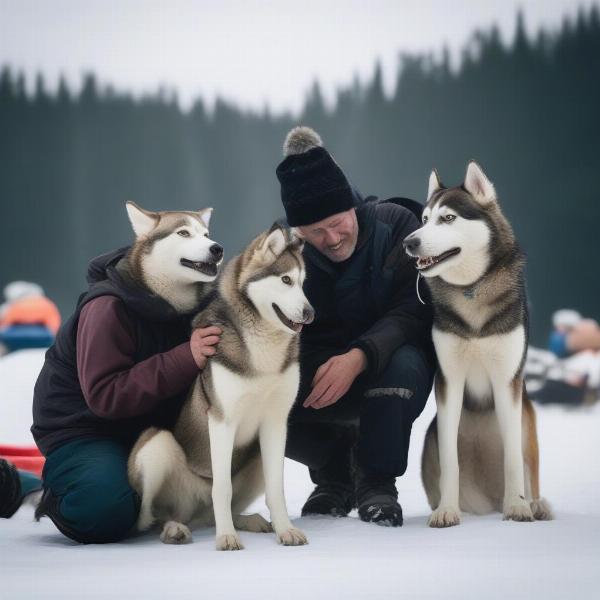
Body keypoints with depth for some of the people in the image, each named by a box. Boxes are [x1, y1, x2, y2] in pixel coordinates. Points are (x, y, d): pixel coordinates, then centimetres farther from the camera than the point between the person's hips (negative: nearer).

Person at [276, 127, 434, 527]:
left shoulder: (398, 225, -14)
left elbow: (414, 312, -21)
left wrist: (360, 357, -38)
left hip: (384, 374, -2)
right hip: (316, 378, 2)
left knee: (404, 363, -38)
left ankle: (377, 480, -14)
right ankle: (334, 468, 2)